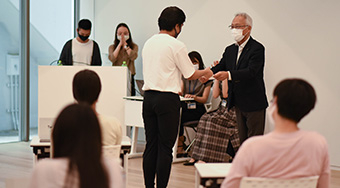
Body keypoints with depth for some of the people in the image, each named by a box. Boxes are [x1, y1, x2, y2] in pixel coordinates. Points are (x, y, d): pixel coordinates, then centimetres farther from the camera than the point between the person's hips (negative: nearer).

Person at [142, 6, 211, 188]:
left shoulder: (149, 43, 13)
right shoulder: (176, 45, -9)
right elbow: (191, 75, -2)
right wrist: (207, 71, 17)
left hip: (148, 96, 7)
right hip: (167, 98, -7)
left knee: (150, 145, 10)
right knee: (165, 148, -2)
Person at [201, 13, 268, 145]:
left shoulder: (257, 48, -12)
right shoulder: (230, 50, 12)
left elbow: (251, 72, -25)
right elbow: (220, 67, 5)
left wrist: (228, 74, -37)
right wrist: (207, 74, -18)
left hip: (254, 104, -7)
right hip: (238, 104, 7)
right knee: (242, 140, 13)